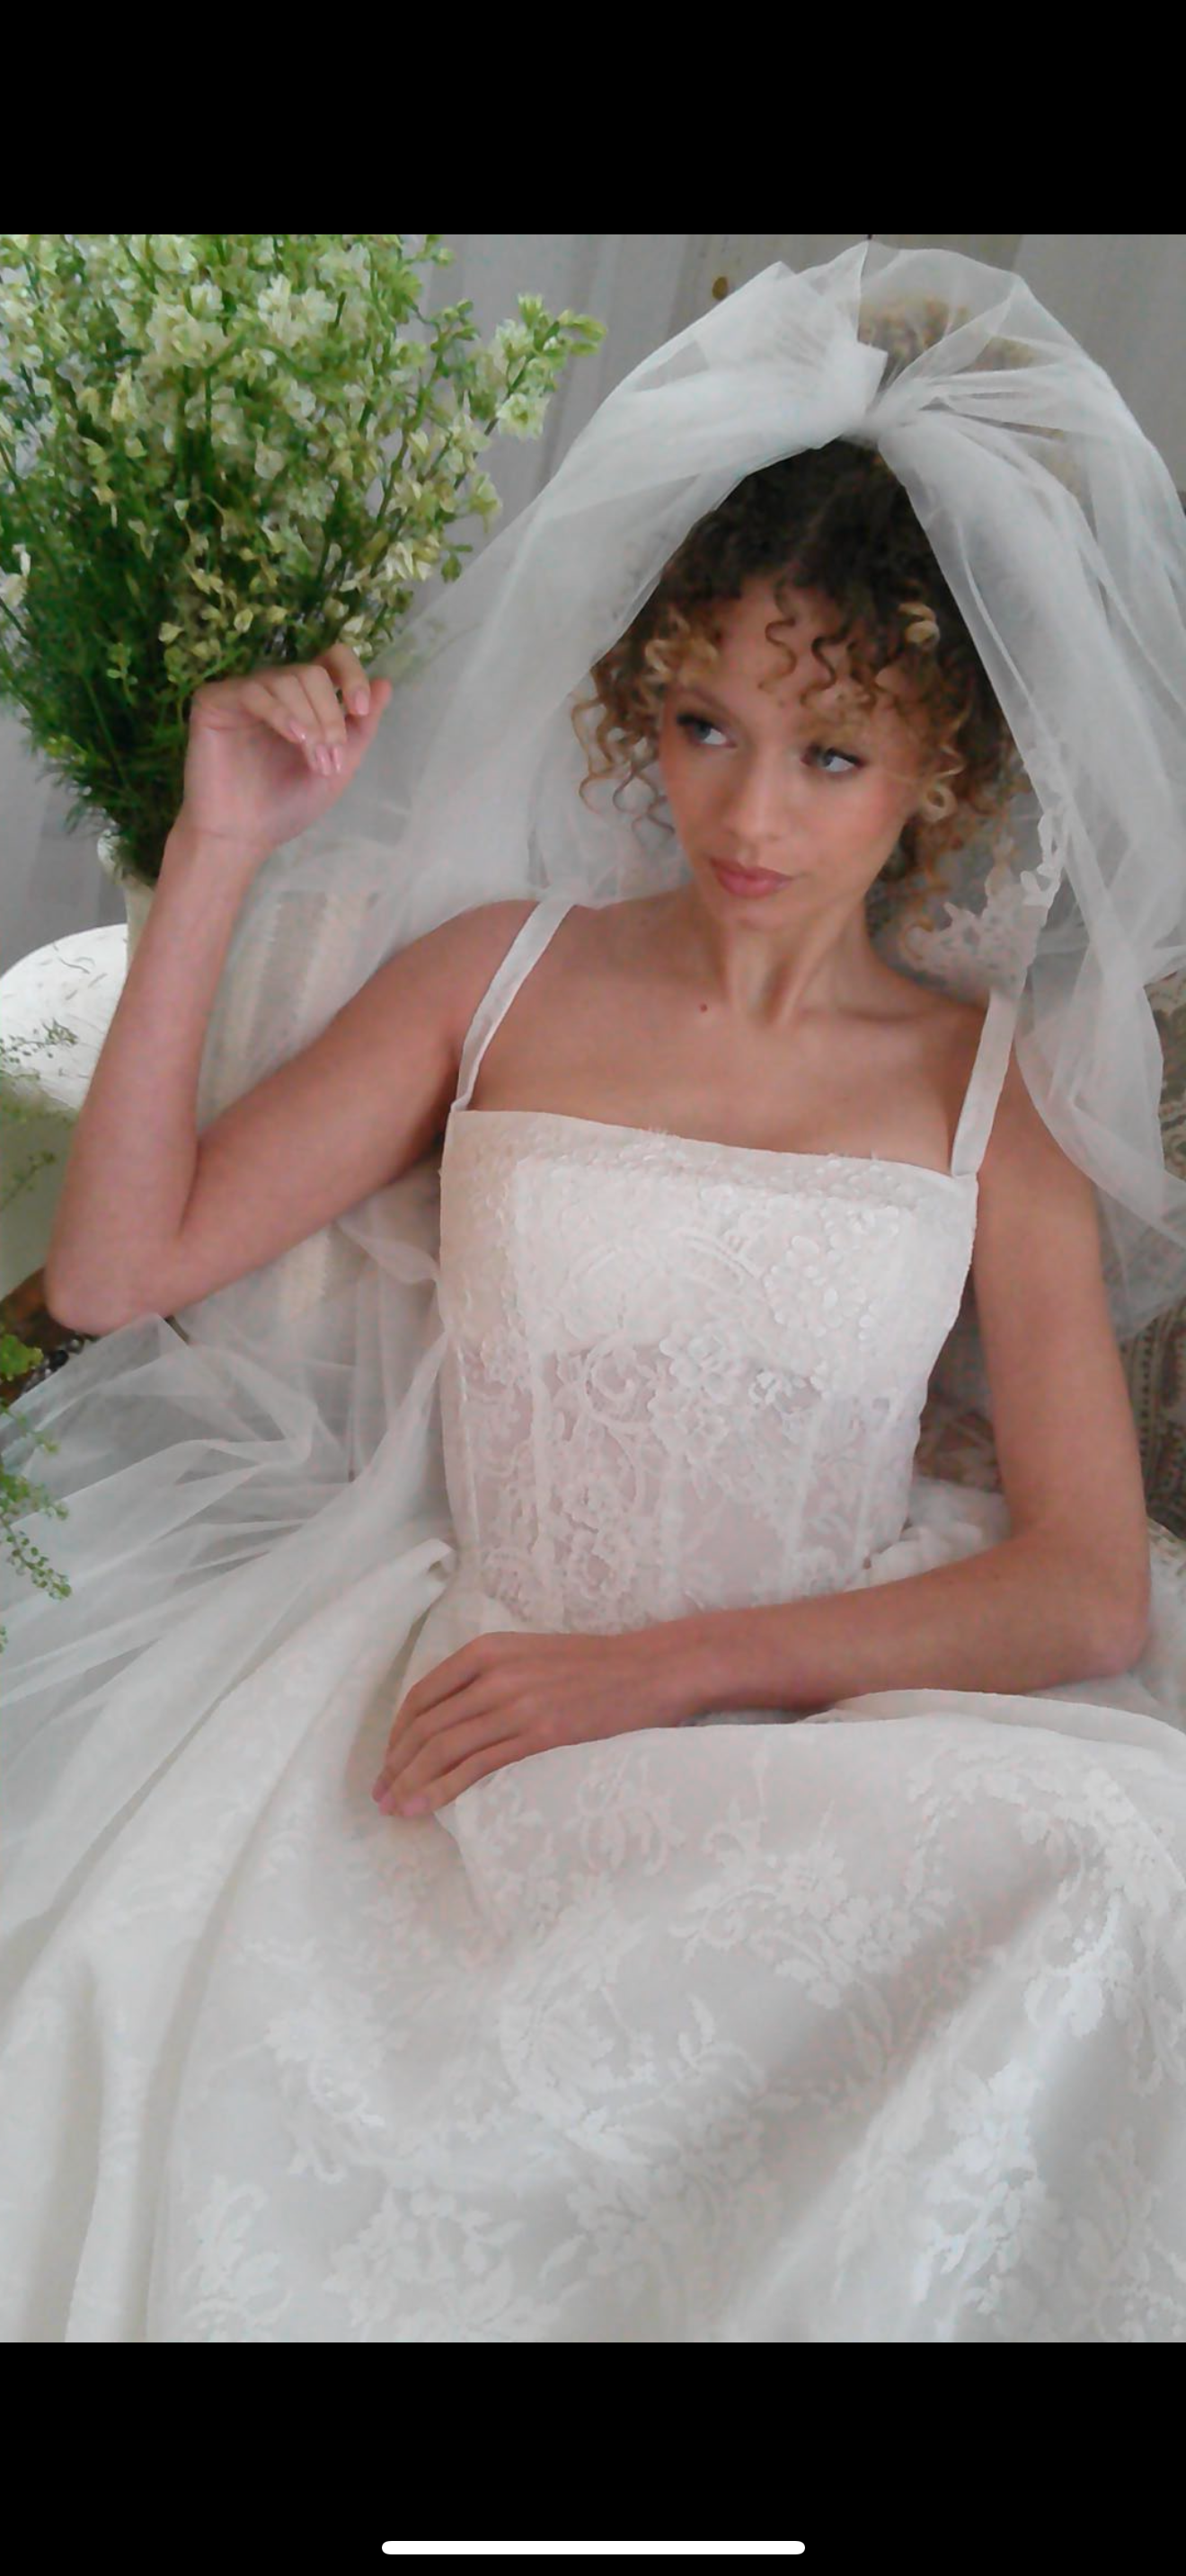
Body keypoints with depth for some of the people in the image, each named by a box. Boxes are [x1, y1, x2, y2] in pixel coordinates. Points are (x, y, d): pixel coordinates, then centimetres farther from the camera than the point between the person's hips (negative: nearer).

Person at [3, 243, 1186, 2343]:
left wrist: (661, 1665, -14)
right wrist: (219, 857, -6)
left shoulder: (989, 1087, 3)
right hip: (467, 1701, 1)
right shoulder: (498, 980, 7)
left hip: (824, 1721, 0)